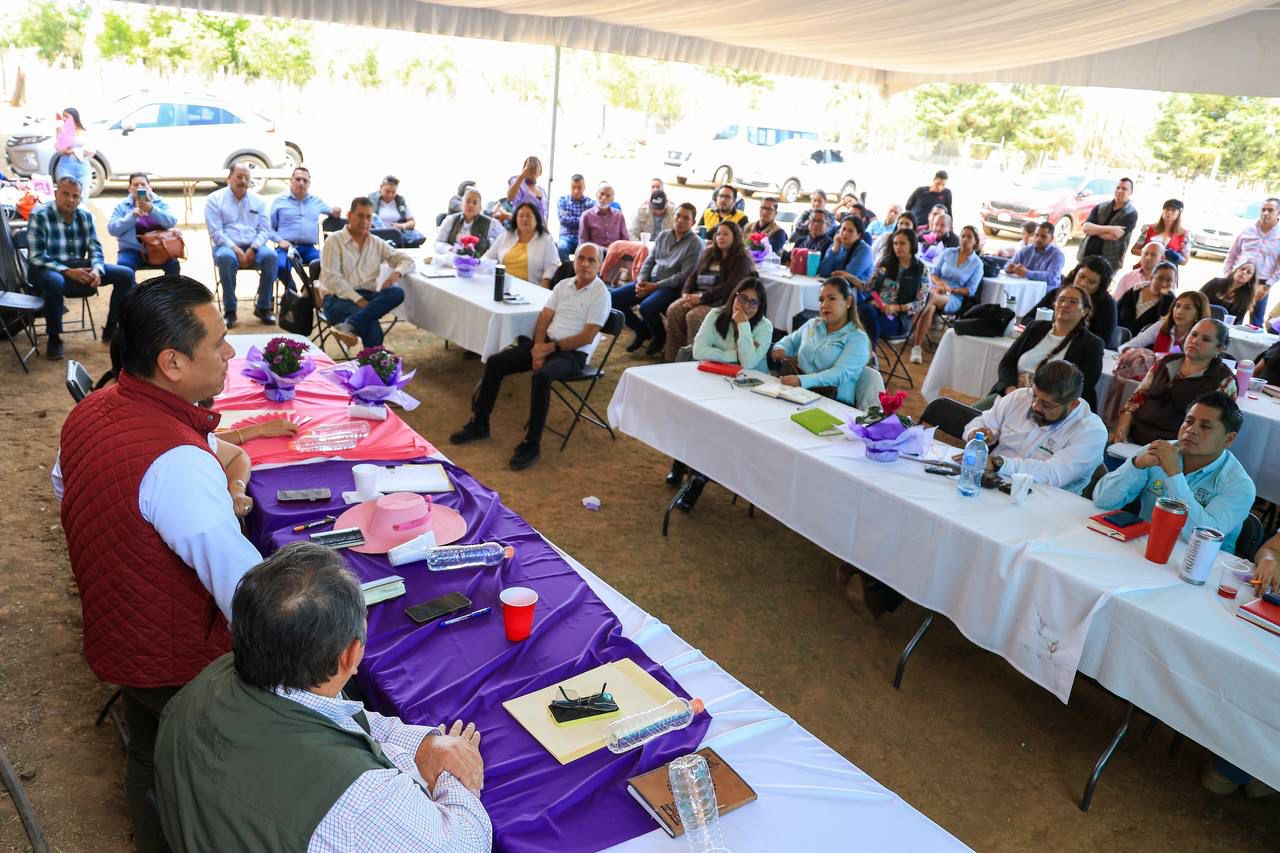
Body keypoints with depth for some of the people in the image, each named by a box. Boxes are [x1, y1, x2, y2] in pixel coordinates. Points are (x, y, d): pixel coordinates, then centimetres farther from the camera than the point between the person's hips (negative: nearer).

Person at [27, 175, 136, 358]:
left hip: (79, 268, 6)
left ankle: (111, 329, 4)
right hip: (47, 270, -6)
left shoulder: (86, 216, 4)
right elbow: (36, 257, -17)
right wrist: (68, 272, -27)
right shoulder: (39, 216, -12)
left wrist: (96, 269, -20)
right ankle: (54, 338, -19)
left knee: (126, 274, -7)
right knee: (55, 282, -41)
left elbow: (95, 249, 2)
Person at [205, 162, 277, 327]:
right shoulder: (214, 199, 3)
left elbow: (265, 230, 6)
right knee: (227, 257, -38)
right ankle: (229, 310, -26)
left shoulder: (257, 200, 13)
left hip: (253, 248, 3)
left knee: (270, 255, -30)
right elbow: (216, 232, -6)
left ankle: (263, 307, -16)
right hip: (227, 247, -3)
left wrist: (253, 248, -12)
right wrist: (236, 250, -20)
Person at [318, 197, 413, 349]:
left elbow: (407, 260, 16)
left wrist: (396, 273, -9)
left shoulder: (377, 243, 18)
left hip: (367, 296, 5)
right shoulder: (334, 241, 2)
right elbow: (332, 278, -9)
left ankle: (350, 325, -41)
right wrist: (358, 299, -21)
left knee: (397, 292, -30)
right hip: (339, 298, -5)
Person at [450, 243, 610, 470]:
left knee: (541, 375, -37)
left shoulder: (600, 294, -7)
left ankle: (532, 444, -28)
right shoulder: (563, 285, 12)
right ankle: (480, 424, 5)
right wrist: (538, 346, -10)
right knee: (494, 363, -6)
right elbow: (544, 318, 8)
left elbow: (587, 337, -14)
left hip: (573, 353, -7)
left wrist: (551, 347, -14)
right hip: (546, 344, 7)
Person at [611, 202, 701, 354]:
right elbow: (649, 261, 14)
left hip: (672, 287, -6)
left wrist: (655, 286, -17)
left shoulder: (695, 243, -7)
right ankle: (642, 330, 11)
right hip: (650, 281, 7)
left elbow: (684, 276, -14)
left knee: (646, 307, -35)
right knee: (612, 297, -8)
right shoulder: (663, 235, 13)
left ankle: (660, 337, -3)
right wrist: (641, 281, -7)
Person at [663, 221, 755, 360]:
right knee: (673, 310, -21)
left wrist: (701, 298, -20)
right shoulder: (709, 253, 19)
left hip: (722, 301, -6)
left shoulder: (741, 260, -3)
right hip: (698, 295, 6)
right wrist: (686, 294, -6)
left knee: (693, 316, -33)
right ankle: (672, 358, -20)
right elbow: (693, 276, 16)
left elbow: (729, 287, -15)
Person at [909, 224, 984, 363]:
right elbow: (933, 274, 9)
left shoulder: (977, 264, 6)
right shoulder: (947, 252, 12)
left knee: (932, 297, -37)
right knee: (930, 308, -35)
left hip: (954, 299, -2)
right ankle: (917, 348, -41)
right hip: (936, 290, 2)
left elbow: (970, 291, 1)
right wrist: (939, 283, -14)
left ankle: (913, 335, -36)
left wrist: (951, 289, -14)